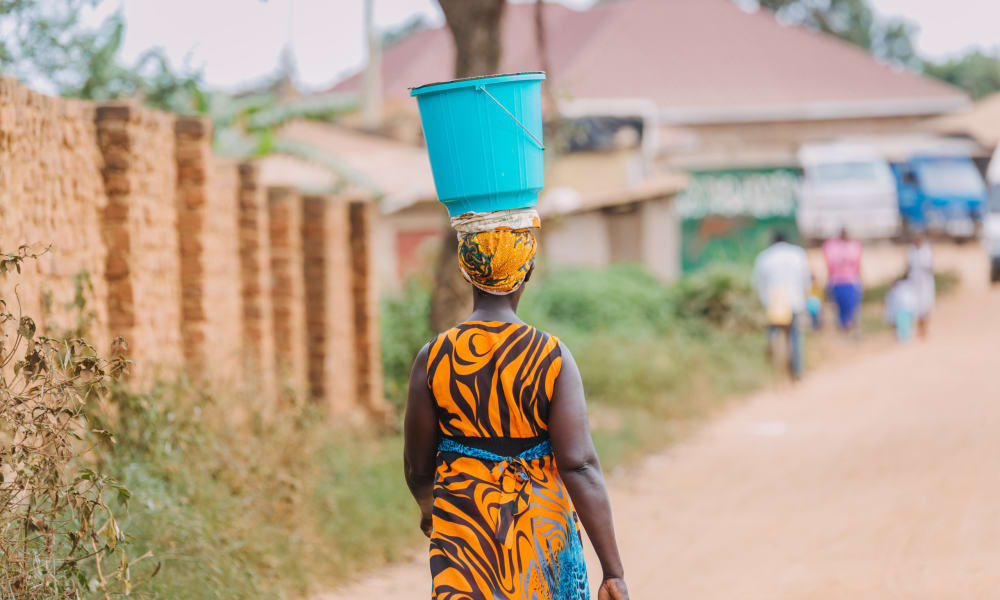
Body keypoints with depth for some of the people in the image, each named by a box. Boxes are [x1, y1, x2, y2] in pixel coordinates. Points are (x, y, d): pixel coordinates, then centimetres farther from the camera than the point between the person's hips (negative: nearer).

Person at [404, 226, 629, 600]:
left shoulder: (432, 359, -7)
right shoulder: (554, 358, -10)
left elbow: (417, 465, 2)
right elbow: (580, 466, -16)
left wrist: (427, 507, 25)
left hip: (464, 533, 0)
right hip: (540, 530, 0)